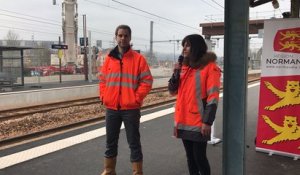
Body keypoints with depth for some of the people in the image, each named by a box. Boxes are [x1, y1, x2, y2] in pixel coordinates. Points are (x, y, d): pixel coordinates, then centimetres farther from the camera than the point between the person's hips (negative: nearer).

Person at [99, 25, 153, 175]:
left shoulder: (138, 58, -4)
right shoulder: (109, 58, 8)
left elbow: (147, 81, -7)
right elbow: (102, 80, 15)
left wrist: (136, 98, -13)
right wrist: (103, 97, 2)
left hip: (131, 108, -4)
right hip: (111, 108, 4)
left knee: (134, 143, 6)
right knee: (110, 142, 16)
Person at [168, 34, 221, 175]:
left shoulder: (209, 67, -8)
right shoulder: (184, 66, 12)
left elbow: (213, 97, -13)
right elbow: (173, 91, 12)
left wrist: (207, 122, -18)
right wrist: (176, 73, -5)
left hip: (198, 123, -6)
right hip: (184, 122, 6)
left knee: (199, 157, 0)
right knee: (190, 156, 16)